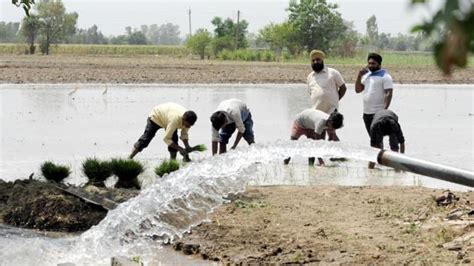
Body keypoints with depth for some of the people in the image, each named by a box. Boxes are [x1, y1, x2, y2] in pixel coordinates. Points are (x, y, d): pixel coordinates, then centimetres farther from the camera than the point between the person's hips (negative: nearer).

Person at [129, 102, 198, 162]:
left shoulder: (187, 120, -25)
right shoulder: (175, 119, -46)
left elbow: (184, 134, -8)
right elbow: (166, 139, -40)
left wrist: (187, 147, -25)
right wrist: (180, 149, -43)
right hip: (156, 117, -6)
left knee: (174, 140, -13)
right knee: (145, 140, -5)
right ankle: (129, 158, 5)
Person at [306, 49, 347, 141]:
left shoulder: (332, 73, 0)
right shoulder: (310, 77, 14)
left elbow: (343, 88, 5)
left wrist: (335, 100, 2)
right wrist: (318, 103, 11)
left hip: (331, 110, -5)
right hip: (317, 111, 5)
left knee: (331, 134, -13)